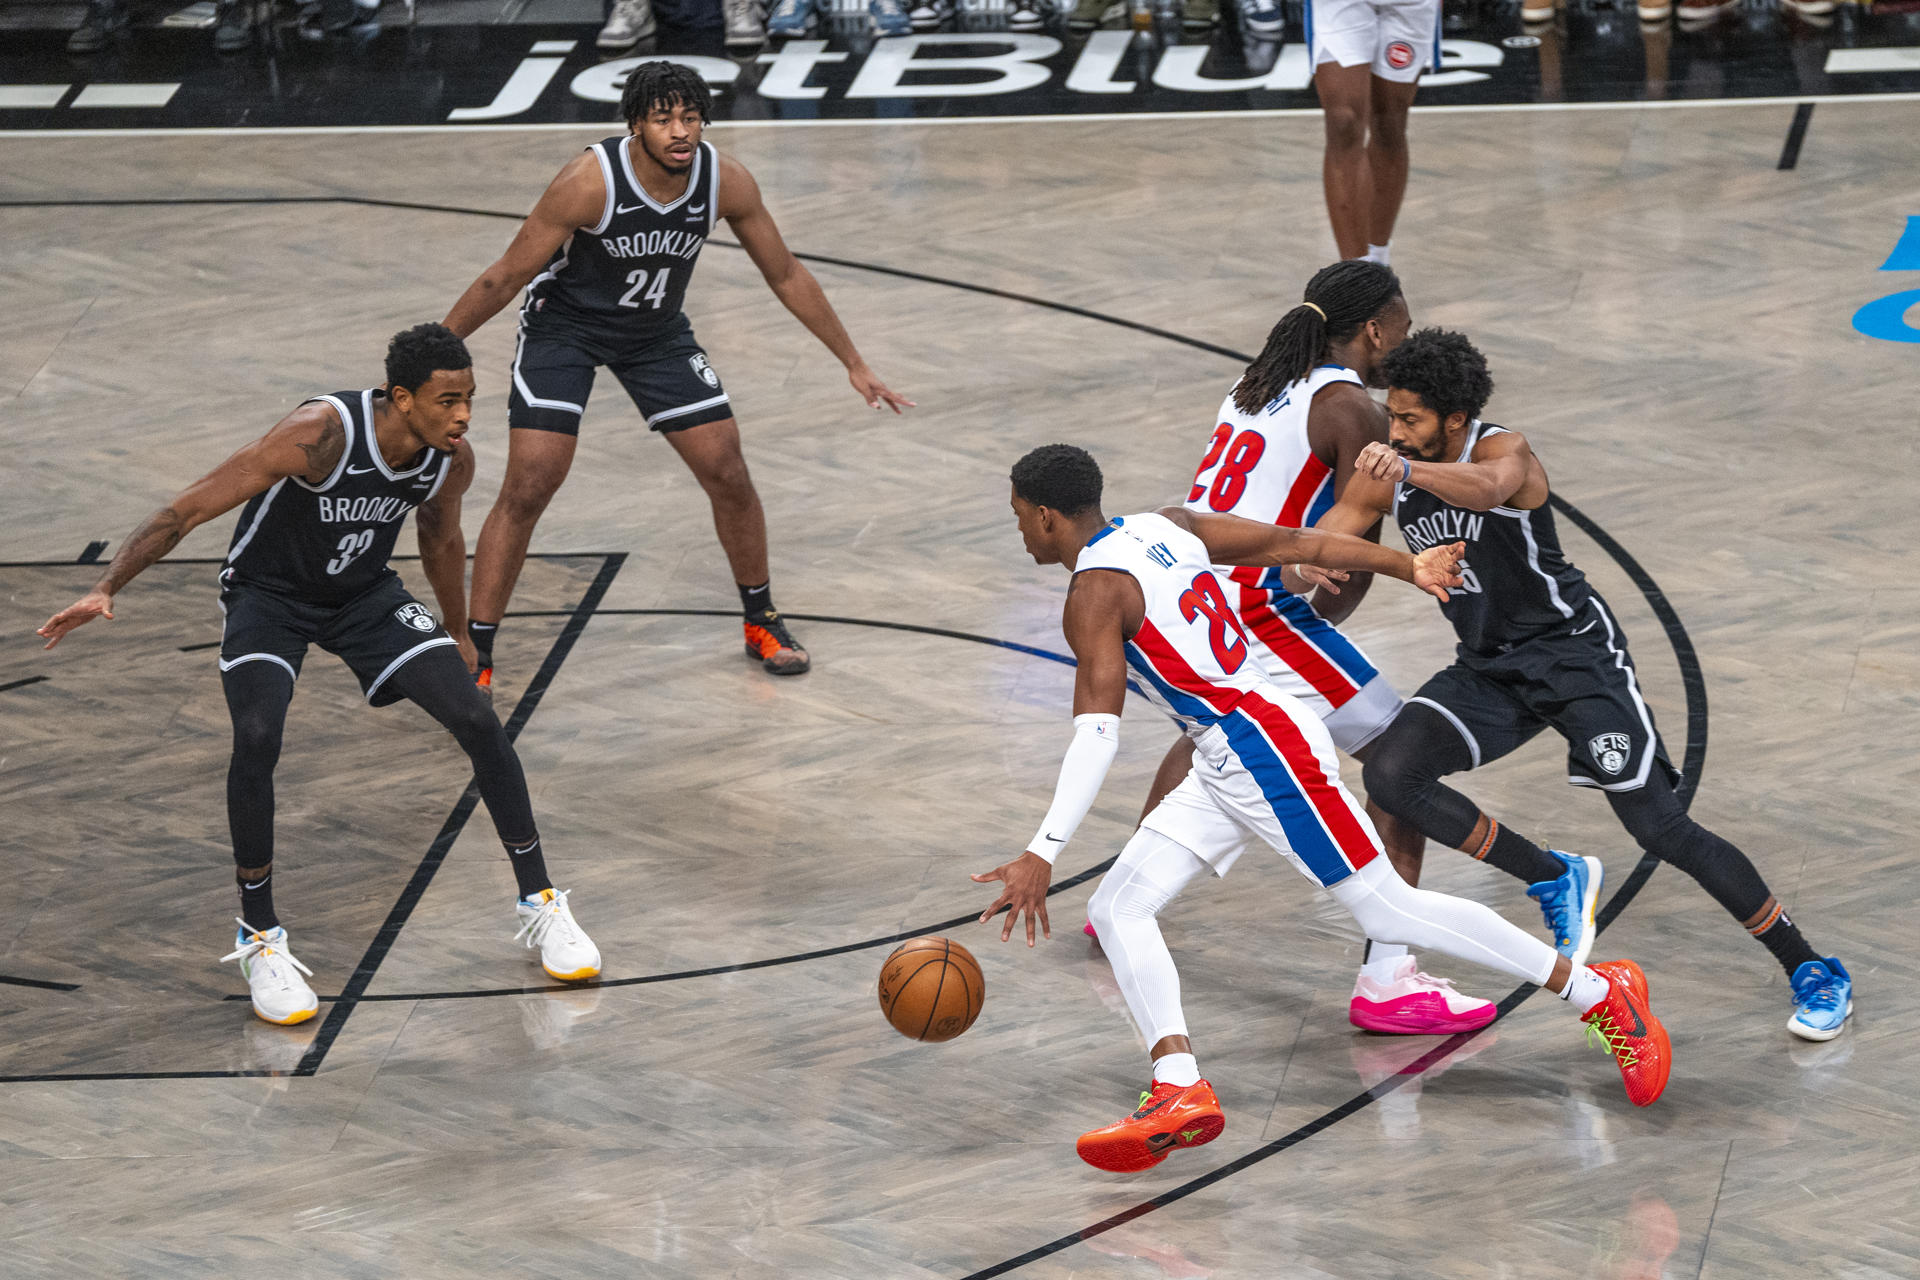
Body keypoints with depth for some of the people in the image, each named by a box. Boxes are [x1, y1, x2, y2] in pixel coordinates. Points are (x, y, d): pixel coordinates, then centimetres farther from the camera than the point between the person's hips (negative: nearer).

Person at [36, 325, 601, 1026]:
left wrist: (457, 638, 23)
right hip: (269, 594, -4)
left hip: (366, 594, 4)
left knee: (478, 722, -10)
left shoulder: (452, 458, -16)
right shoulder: (321, 433, -34)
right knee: (257, 738, -29)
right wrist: (105, 589, -39)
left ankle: (539, 904, 9)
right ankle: (259, 939, -12)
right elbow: (190, 508, -30)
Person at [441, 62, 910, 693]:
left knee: (729, 476, 2)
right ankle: (476, 656, -6)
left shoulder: (726, 181, -20)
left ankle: (762, 622, 24)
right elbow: (504, 279, -22)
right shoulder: (590, 180, -32)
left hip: (657, 331, 4)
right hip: (564, 325, -4)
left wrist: (855, 363, 1)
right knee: (527, 488, -15)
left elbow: (786, 275, -3)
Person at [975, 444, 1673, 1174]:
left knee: (1390, 911, -3)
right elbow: (1297, 544, 12)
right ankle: (1181, 1092, -11)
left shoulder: (1095, 591, -16)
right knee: (1117, 908, 1)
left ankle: (1599, 992, 6)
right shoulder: (1166, 528, 10)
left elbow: (1097, 734, -26)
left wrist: (1043, 854, -32)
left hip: (1265, 752, -10)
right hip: (1226, 769, 10)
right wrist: (1406, 567, 23)